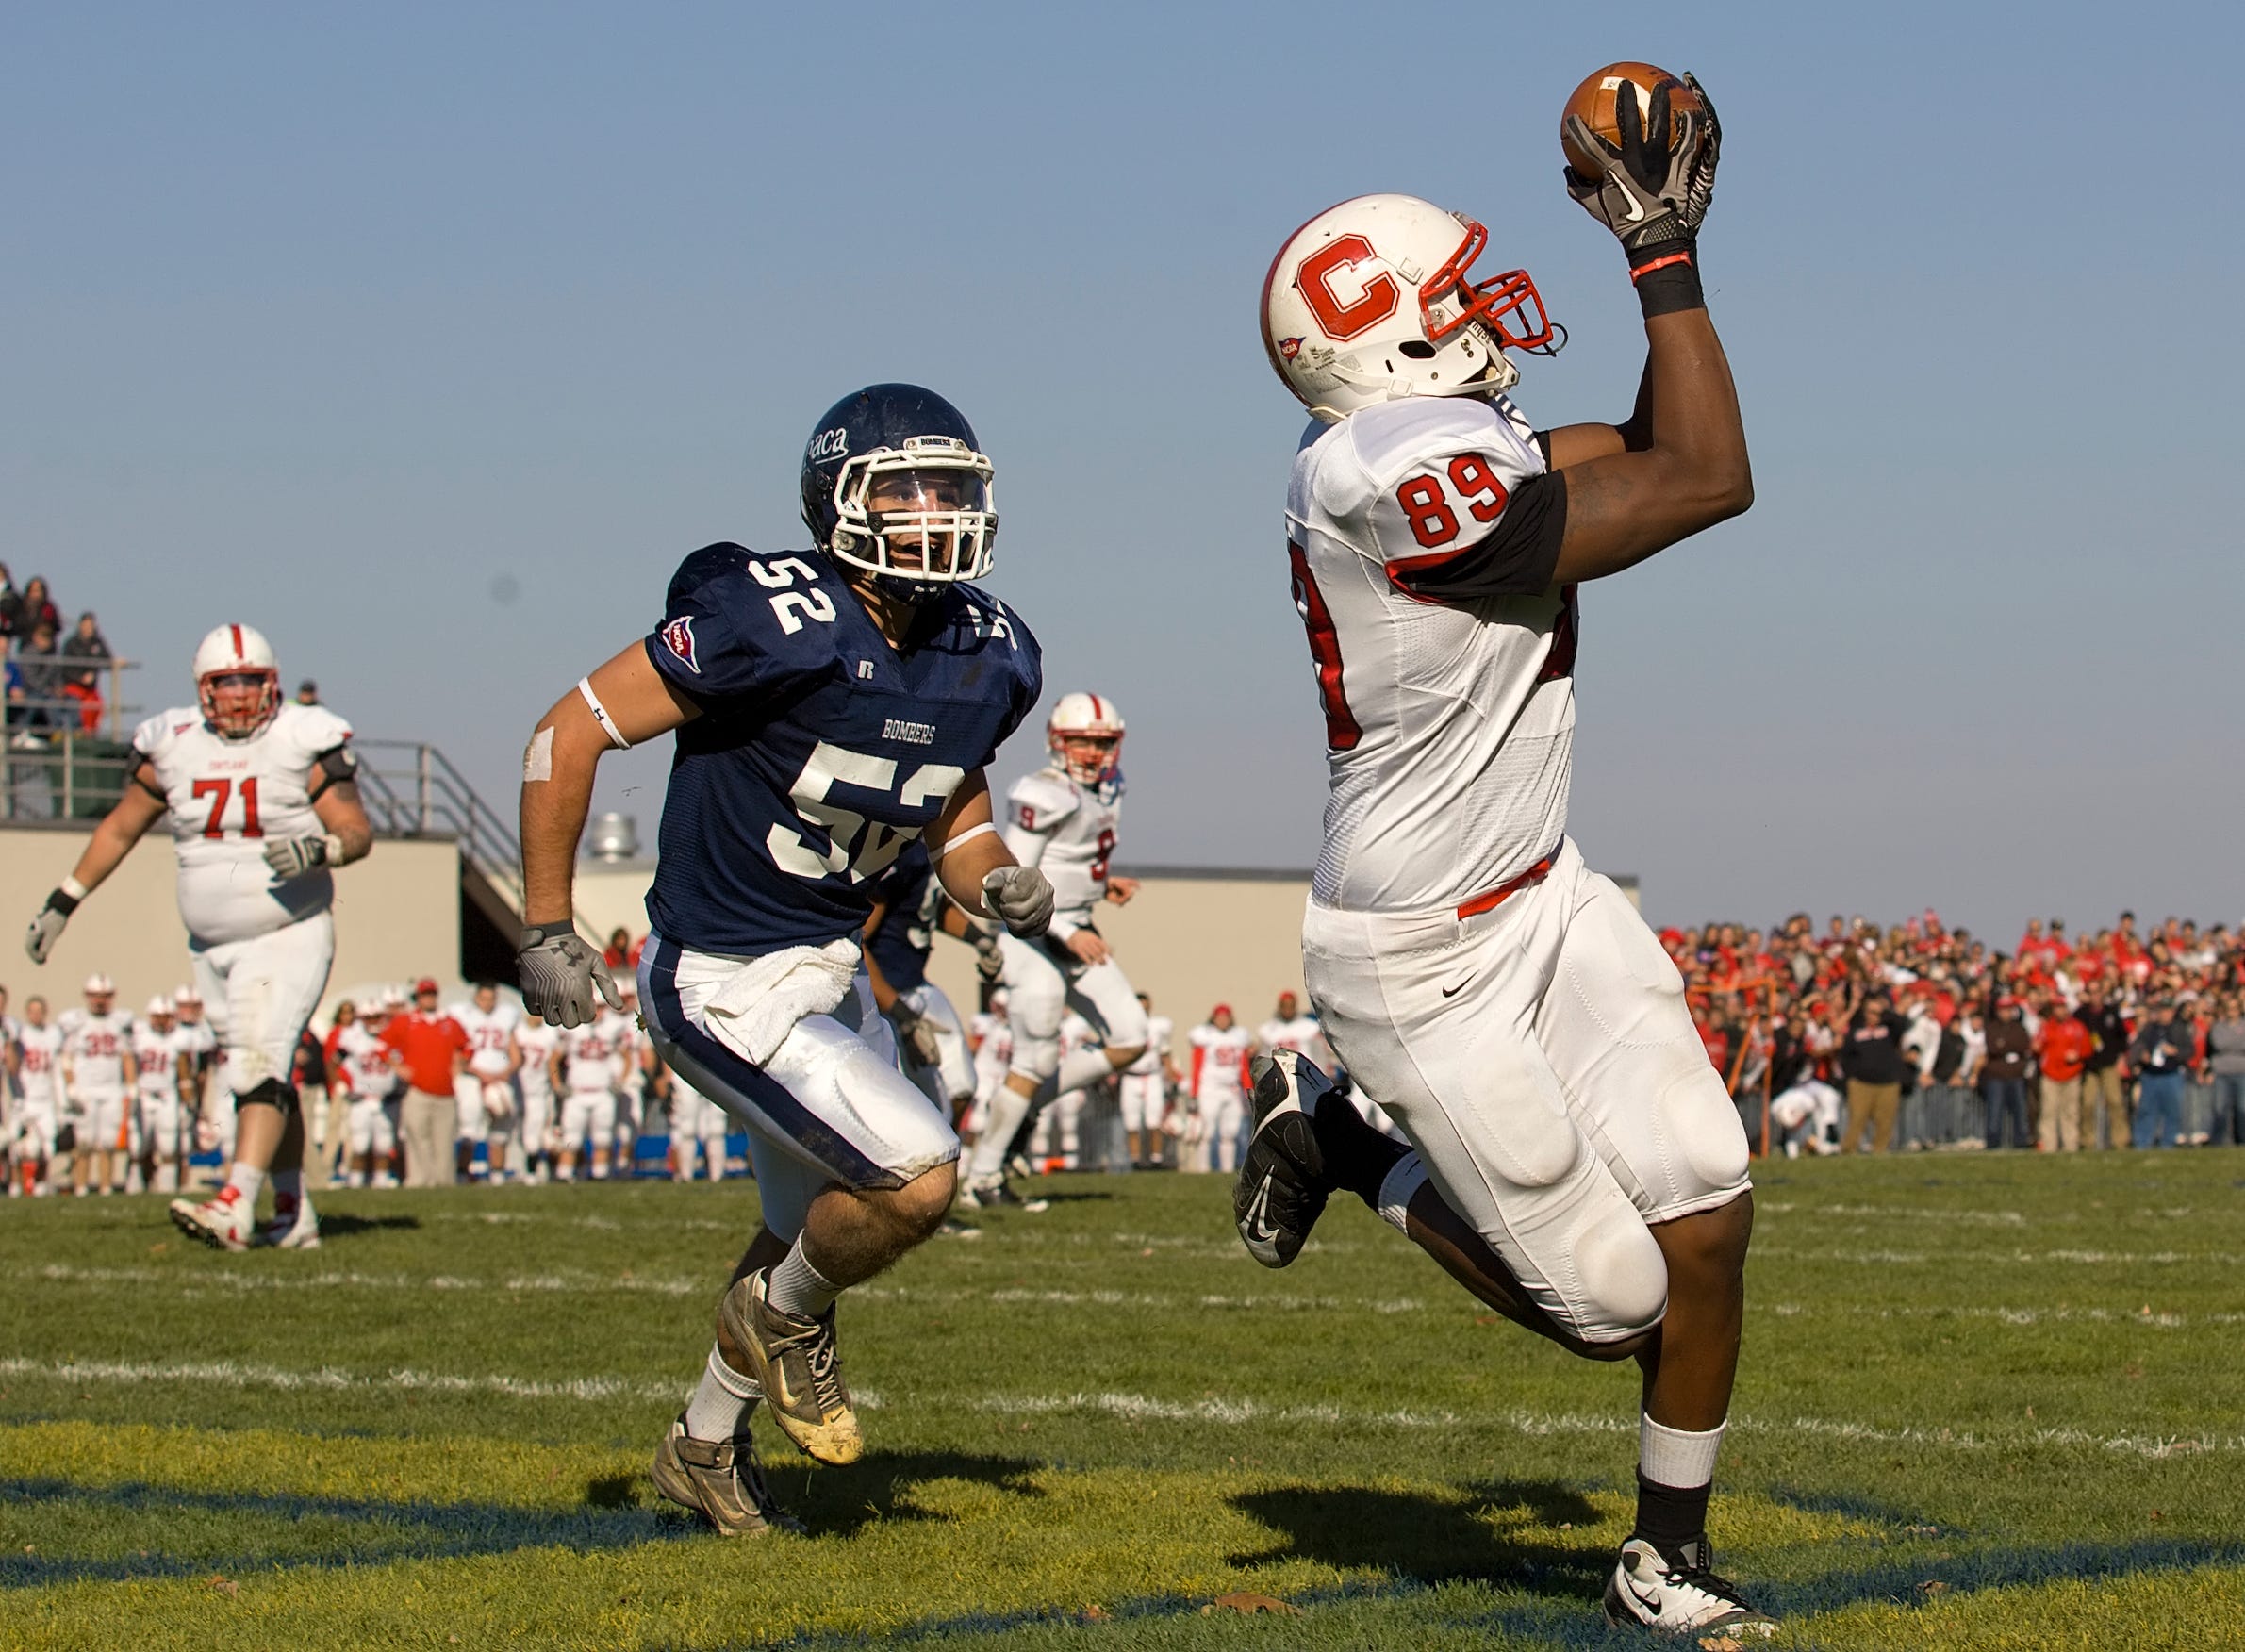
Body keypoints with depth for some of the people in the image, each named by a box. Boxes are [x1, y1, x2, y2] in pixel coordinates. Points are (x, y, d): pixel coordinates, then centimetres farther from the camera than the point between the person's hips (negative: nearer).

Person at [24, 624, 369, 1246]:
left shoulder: (304, 742, -8)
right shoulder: (172, 747, 3)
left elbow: (358, 831, -7)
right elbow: (121, 828, 15)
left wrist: (319, 849, -29)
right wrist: (63, 902, 17)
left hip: (289, 937, -5)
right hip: (213, 947, 5)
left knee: (260, 1067, -19)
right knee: (266, 1078, 10)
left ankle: (235, 1207, -27)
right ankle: (295, 1216, 17)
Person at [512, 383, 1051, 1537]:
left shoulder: (984, 659, -3)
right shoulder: (774, 623, -25)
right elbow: (569, 734, -18)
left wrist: (994, 885, -10)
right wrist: (547, 930, -15)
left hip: (830, 970, 8)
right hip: (723, 987, -8)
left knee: (814, 1230, 23)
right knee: (915, 1179, -19)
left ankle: (704, 1445, 45)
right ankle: (784, 1316, 12)